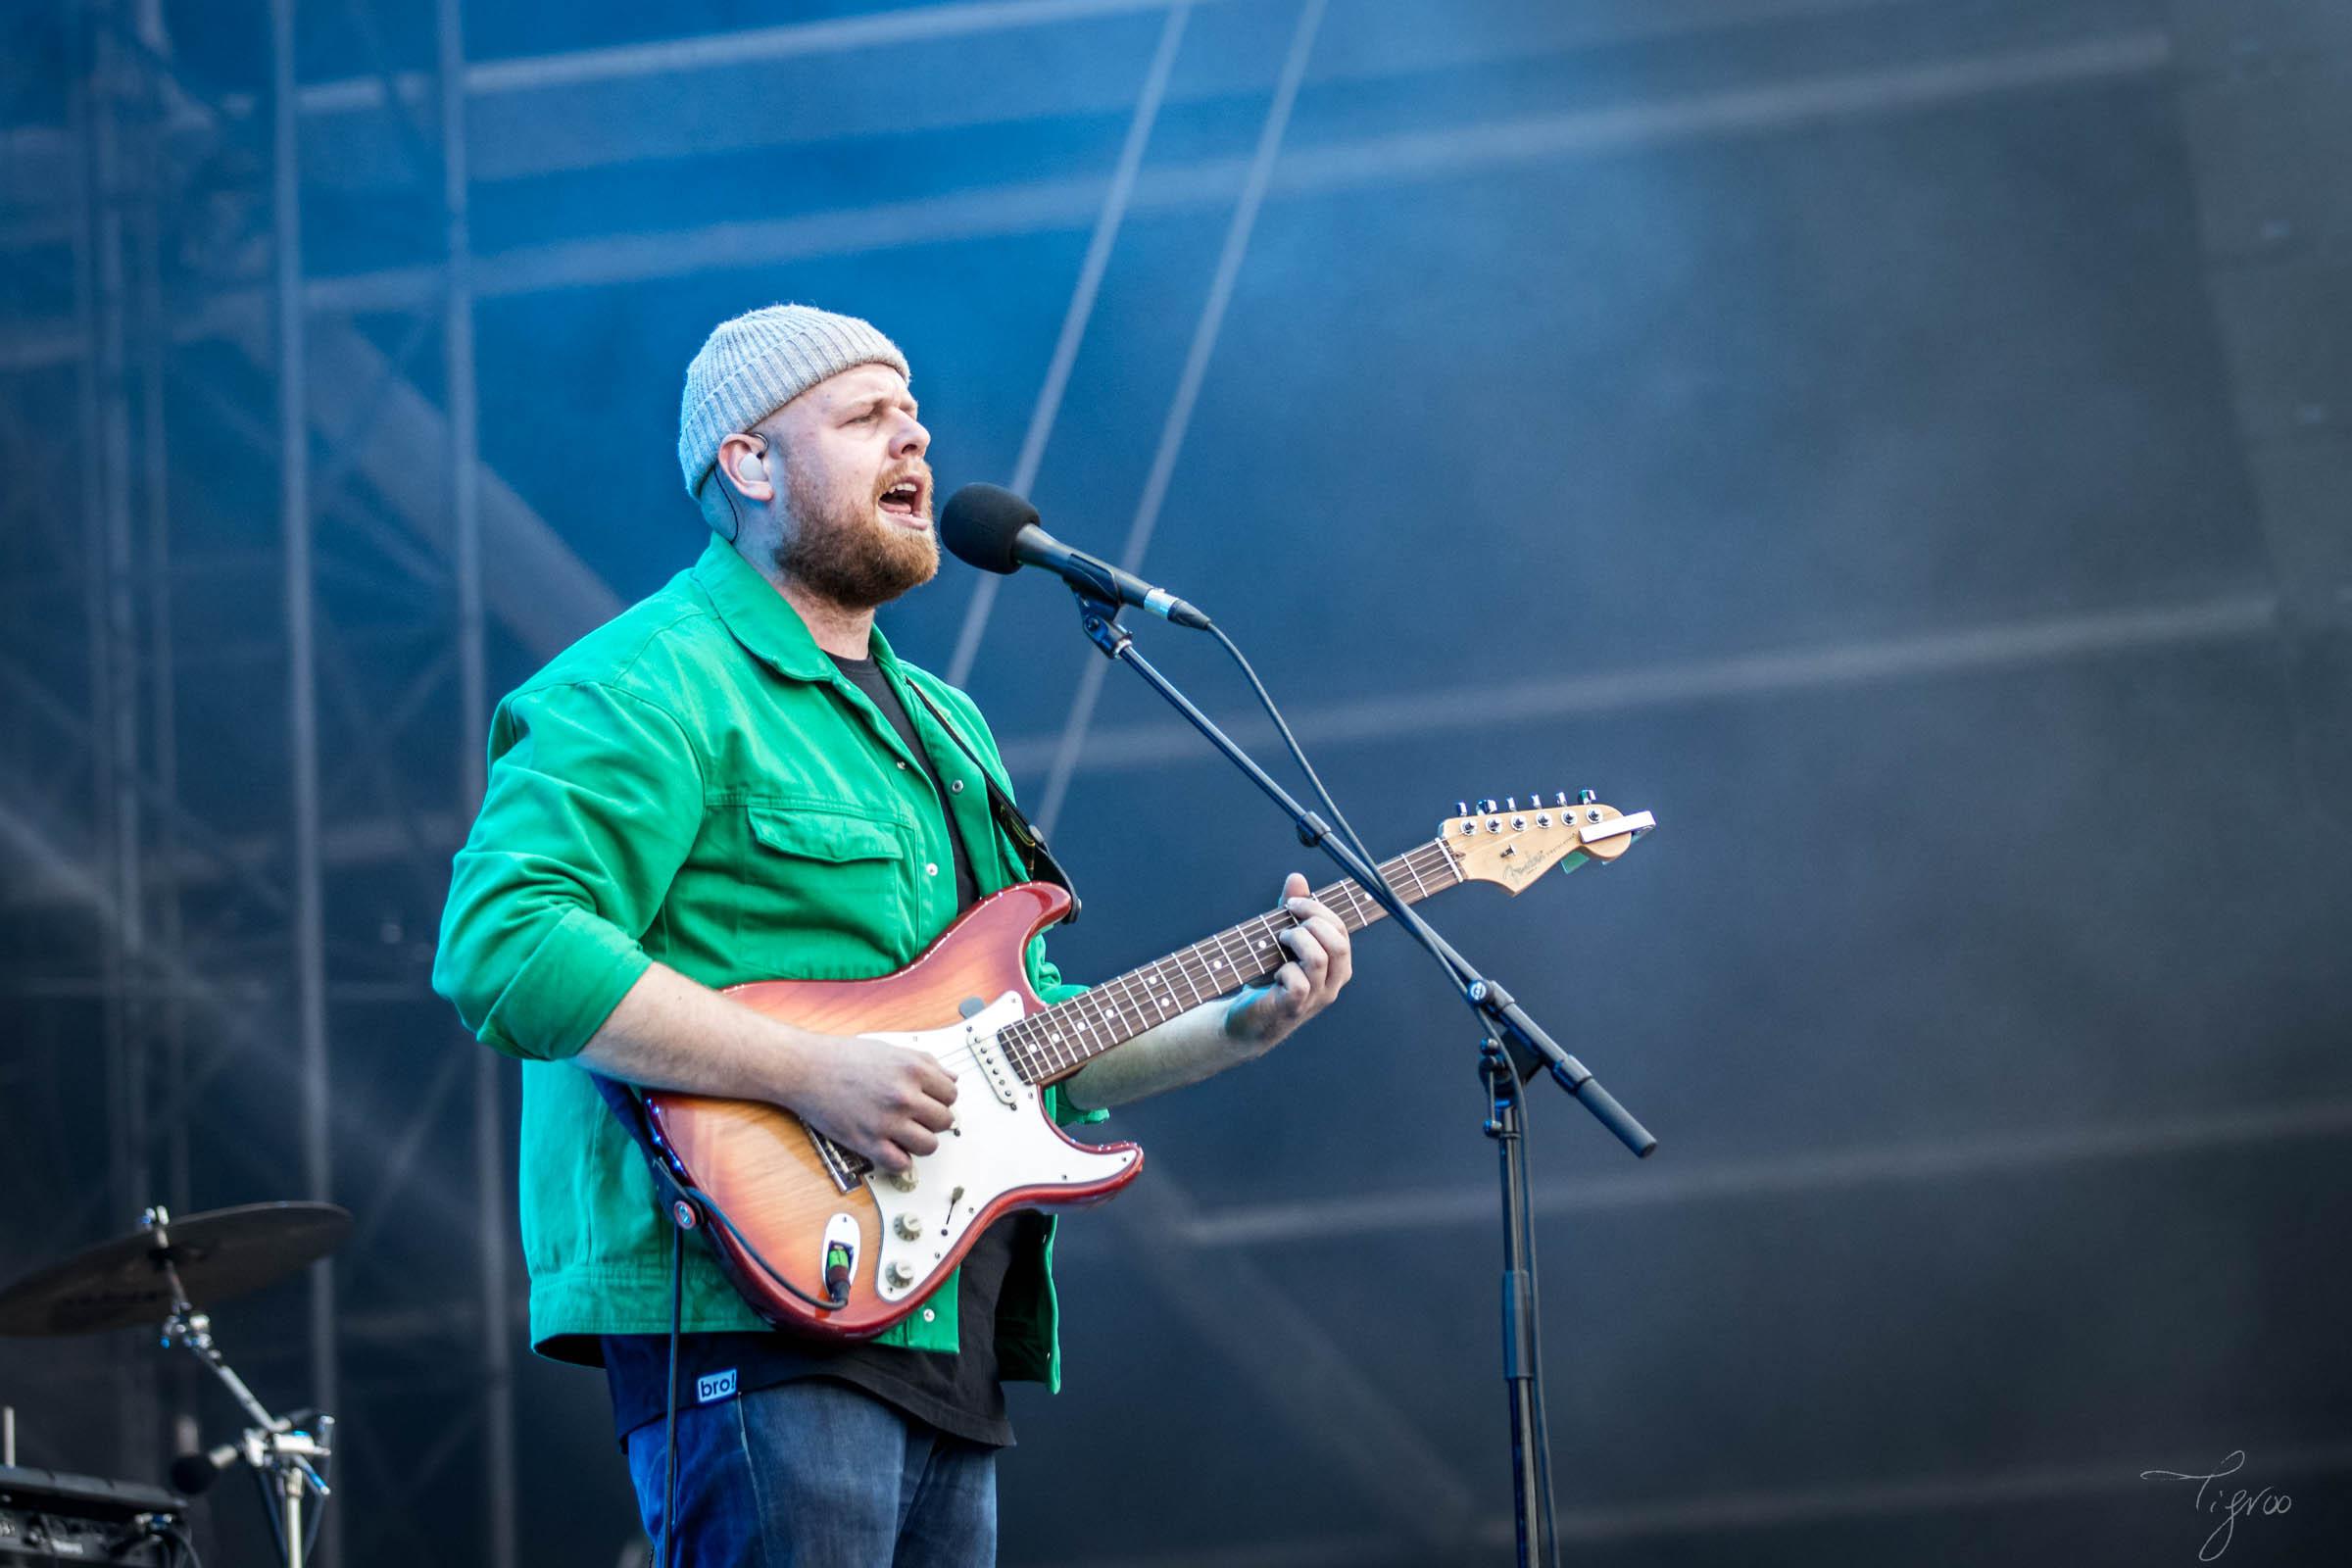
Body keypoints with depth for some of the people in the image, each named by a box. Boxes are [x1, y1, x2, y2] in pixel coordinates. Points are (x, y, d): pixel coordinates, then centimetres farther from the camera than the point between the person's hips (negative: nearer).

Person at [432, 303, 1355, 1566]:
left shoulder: (943, 728, 25)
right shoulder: (654, 687, -5)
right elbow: (502, 943, -19)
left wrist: (1240, 1025, 11)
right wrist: (811, 1073, -22)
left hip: (944, 1345, 9)